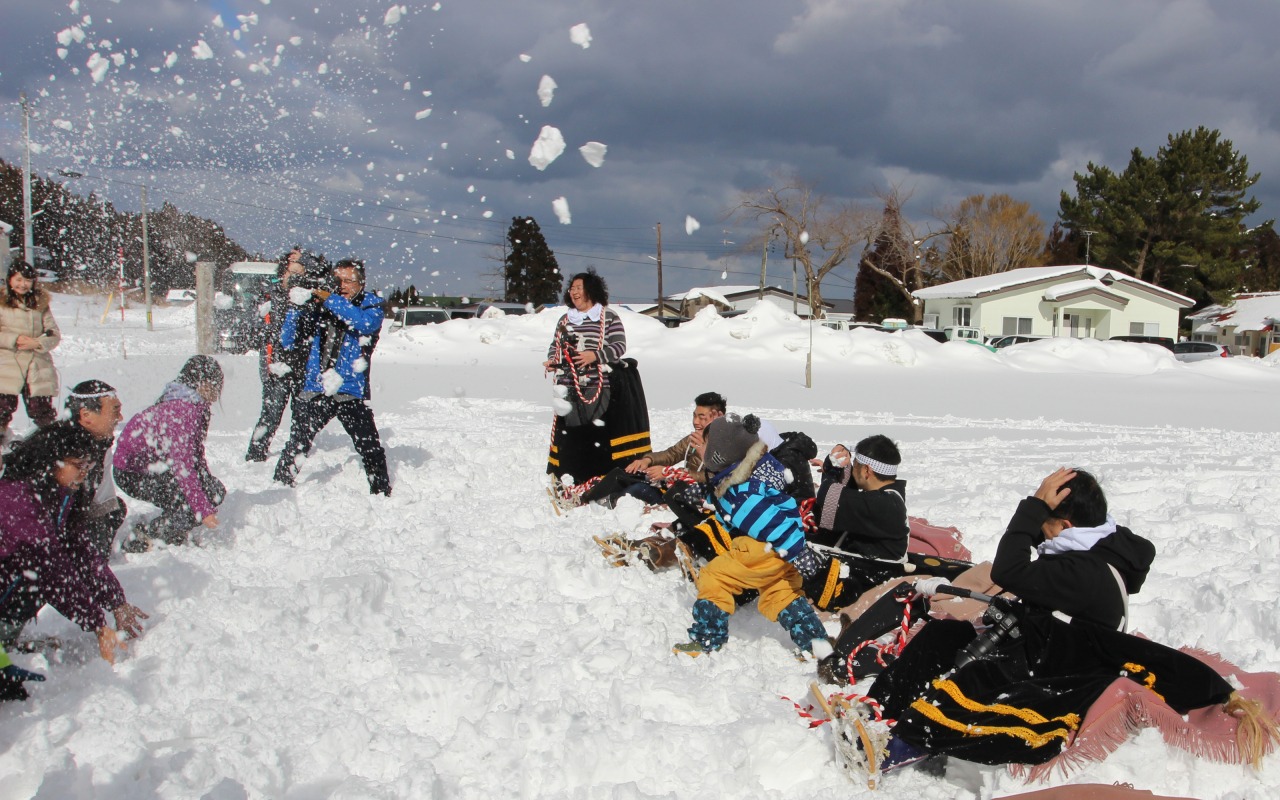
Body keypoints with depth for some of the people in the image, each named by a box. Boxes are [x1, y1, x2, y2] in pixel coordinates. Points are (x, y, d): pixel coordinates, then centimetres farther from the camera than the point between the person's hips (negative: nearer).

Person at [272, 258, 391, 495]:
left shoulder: (371, 304, 4)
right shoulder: (318, 306, 8)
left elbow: (366, 323, -21)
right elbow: (288, 342, 8)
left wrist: (332, 300, -23)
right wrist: (296, 309, -8)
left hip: (351, 393, -2)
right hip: (314, 391, 2)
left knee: (370, 449, -1)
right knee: (296, 444, 4)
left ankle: (382, 492, 15)